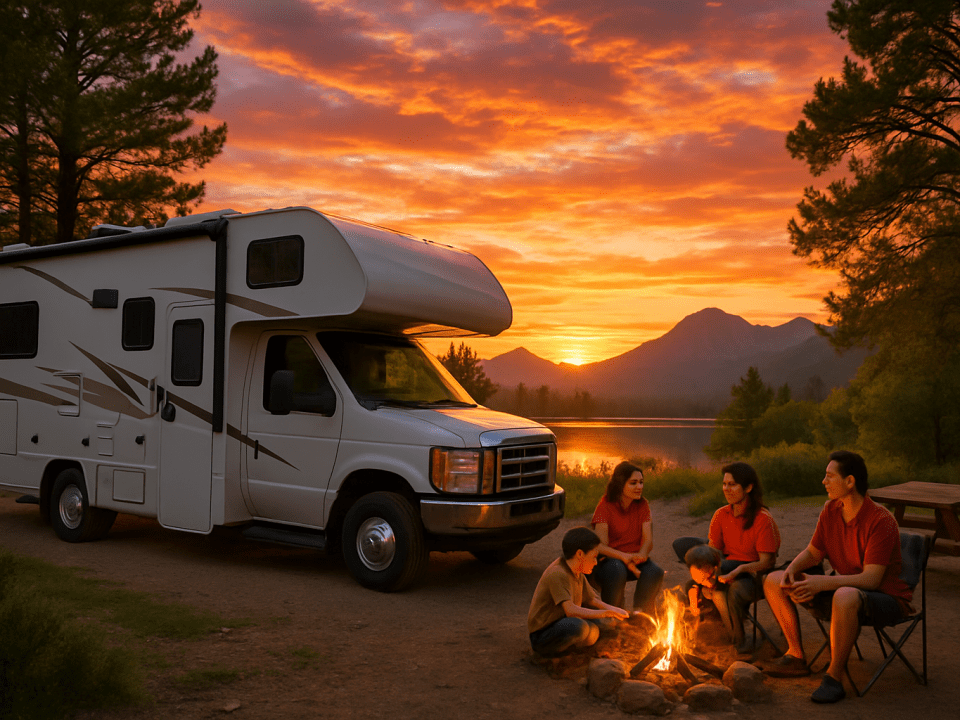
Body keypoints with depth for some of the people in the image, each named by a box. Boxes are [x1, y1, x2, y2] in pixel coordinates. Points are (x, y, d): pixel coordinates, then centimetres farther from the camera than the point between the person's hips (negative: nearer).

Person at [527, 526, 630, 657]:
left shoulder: (577, 573, 6)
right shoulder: (558, 574, -25)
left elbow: (591, 600, 18)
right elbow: (571, 611, -35)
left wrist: (612, 609, -1)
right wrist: (607, 612, -31)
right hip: (541, 639, -10)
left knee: (610, 623, 10)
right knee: (578, 626, -37)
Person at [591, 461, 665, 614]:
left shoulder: (642, 505, 2)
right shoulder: (605, 506, -12)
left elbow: (648, 540, -5)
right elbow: (601, 546, -19)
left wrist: (641, 555, -28)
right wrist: (624, 557, -35)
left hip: (634, 557, 4)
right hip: (608, 559, -4)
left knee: (654, 573, -27)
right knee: (617, 571, -37)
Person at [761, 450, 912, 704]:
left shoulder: (881, 521, -24)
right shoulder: (830, 509, -1)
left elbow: (871, 579, -28)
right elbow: (813, 553, 9)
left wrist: (822, 582, -38)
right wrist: (792, 569, -14)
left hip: (885, 598, -8)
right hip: (842, 587, 8)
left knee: (845, 596, -43)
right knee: (773, 582, -2)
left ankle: (834, 678, -26)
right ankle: (796, 657, 5)